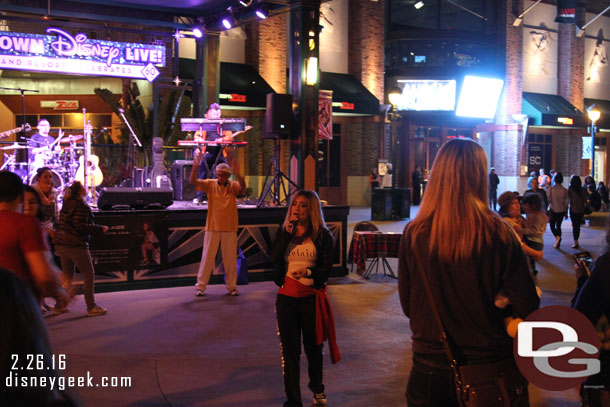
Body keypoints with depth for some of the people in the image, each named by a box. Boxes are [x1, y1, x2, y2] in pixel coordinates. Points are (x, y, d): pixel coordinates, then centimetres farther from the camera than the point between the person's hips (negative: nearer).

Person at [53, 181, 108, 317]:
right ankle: (91, 307, 1)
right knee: (88, 274, -1)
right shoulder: (81, 205, -13)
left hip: (61, 244, 9)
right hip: (75, 244, -9)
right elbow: (80, 226, -20)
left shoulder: (66, 204, 14)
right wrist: (100, 229, -12)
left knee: (67, 275, 17)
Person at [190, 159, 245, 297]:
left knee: (231, 258, 8)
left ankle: (232, 286, 21)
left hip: (229, 228, 1)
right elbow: (193, 182, -14)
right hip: (212, 227, 0)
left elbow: (242, 187, -24)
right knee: (207, 257, 4)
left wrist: (238, 174, -43)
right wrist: (195, 166, -30)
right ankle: (200, 286, 12)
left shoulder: (233, 186, -2)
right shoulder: (210, 184, -2)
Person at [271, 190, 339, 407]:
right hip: (287, 297, 2)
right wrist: (288, 232, -15)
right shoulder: (283, 231, 5)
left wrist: (308, 272, -26)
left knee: (313, 345, 13)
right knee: (289, 349, 4)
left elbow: (326, 267, -8)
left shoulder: (322, 235, -3)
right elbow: (275, 258, -10)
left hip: (312, 297, -2)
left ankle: (317, 389, 38)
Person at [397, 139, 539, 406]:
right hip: (490, 364, -1)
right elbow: (527, 309, -11)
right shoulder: (500, 234, -16)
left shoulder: (413, 234, -11)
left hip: (430, 366, 1)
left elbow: (407, 306, 0)